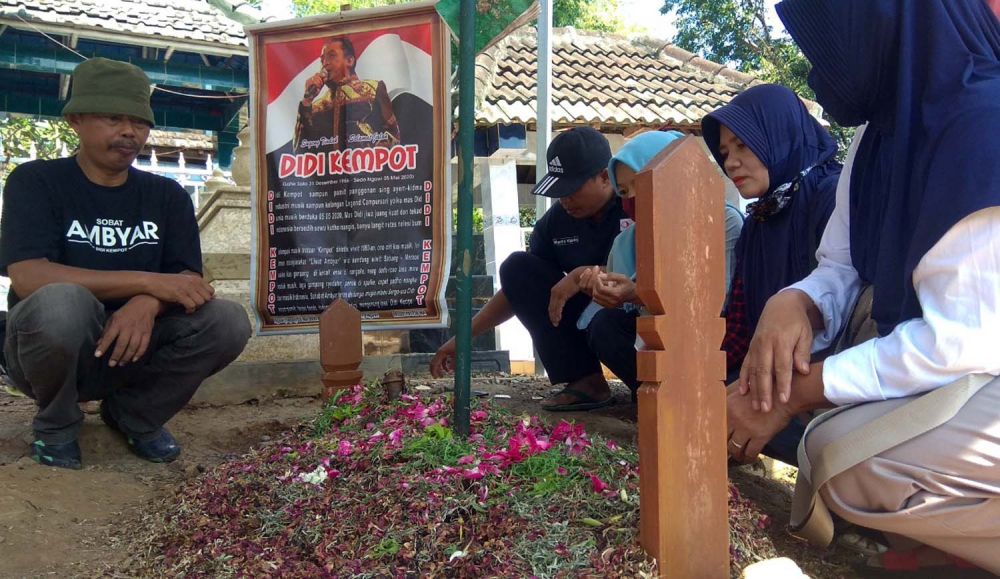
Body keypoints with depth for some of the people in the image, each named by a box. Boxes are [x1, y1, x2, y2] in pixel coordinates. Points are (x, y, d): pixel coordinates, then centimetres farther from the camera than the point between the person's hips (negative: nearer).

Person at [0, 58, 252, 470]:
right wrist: (149, 282, -28)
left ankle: (133, 414, 5)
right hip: (48, 353, -3)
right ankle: (56, 424, -3)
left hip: (134, 346, 3)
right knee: (61, 302, -37)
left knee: (228, 322, -22)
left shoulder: (167, 196, 5)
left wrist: (148, 305, -30)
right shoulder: (37, 182, -6)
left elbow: (188, 280, -6)